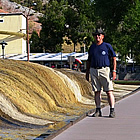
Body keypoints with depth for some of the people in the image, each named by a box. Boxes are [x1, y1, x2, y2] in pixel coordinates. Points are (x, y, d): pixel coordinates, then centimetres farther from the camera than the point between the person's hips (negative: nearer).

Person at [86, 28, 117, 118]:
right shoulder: (92, 47, 15)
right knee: (97, 91, 4)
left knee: (109, 91, -7)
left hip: (105, 70, -4)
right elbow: (89, 61, 21)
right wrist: (87, 73, 18)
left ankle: (112, 110, -6)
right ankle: (98, 110, 9)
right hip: (94, 71, 4)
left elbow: (114, 58, 2)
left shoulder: (107, 46, 3)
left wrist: (114, 71, -7)